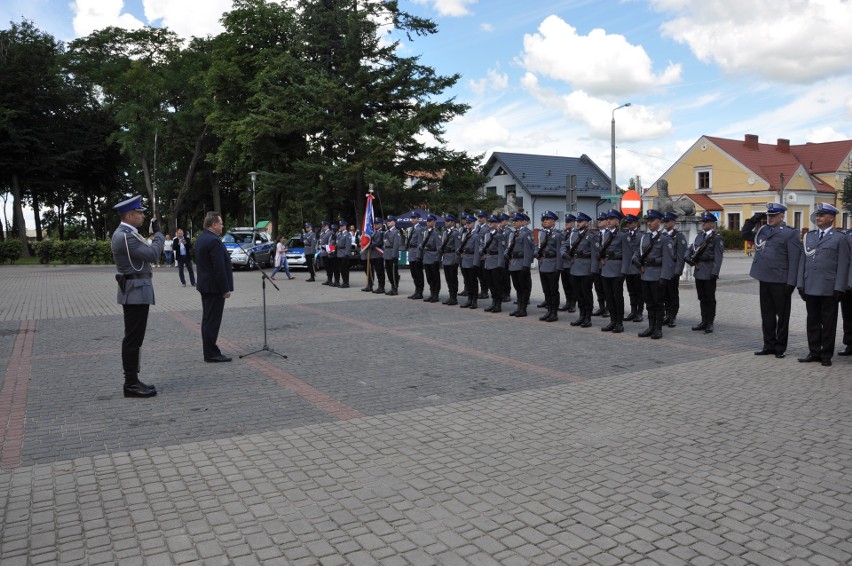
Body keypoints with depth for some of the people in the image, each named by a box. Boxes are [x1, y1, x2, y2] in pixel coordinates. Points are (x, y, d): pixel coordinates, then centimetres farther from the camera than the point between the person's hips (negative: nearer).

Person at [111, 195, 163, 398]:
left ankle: (132, 381, 19)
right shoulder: (125, 236, -17)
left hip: (135, 291, 11)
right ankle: (131, 384, -1)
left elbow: (146, 254, 21)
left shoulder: (125, 233, 16)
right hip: (136, 292, -11)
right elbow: (153, 255, -20)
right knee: (133, 339, -6)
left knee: (133, 338, 12)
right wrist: (158, 233, -9)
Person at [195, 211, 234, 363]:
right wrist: (225, 289, -17)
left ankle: (209, 352, 21)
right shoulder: (214, 241, -20)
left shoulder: (201, 238, 12)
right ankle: (211, 354, 0)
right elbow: (219, 268, -22)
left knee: (208, 320, 14)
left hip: (205, 285, 10)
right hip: (214, 287, -10)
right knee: (212, 321, -5)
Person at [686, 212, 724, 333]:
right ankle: (704, 321, 21)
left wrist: (715, 272, -20)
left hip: (709, 272, -7)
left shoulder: (717, 237, -8)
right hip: (698, 271, 7)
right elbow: (690, 249, 19)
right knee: (702, 298, 13)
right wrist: (688, 257, -2)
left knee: (710, 298, 2)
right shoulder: (699, 236, 14)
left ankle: (710, 324, 9)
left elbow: (718, 257, -14)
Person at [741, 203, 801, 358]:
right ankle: (769, 345, 22)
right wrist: (752, 221, 6)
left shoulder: (790, 233, -7)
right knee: (767, 315, 12)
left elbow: (794, 260, -11)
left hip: (780, 282, -6)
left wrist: (791, 283, -16)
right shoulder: (762, 230, 11)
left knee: (782, 316, 6)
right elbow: (745, 235, 23)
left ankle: (780, 348, 15)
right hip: (764, 280, 6)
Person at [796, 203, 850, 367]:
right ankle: (814, 352, 18)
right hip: (810, 288, 4)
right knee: (812, 321, 9)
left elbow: (843, 265, -4)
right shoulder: (809, 236, 13)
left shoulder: (839, 238, 1)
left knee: (828, 323, 4)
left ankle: (826, 355, 13)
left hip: (829, 289, -4)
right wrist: (800, 284, 5)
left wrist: (839, 288, -10)